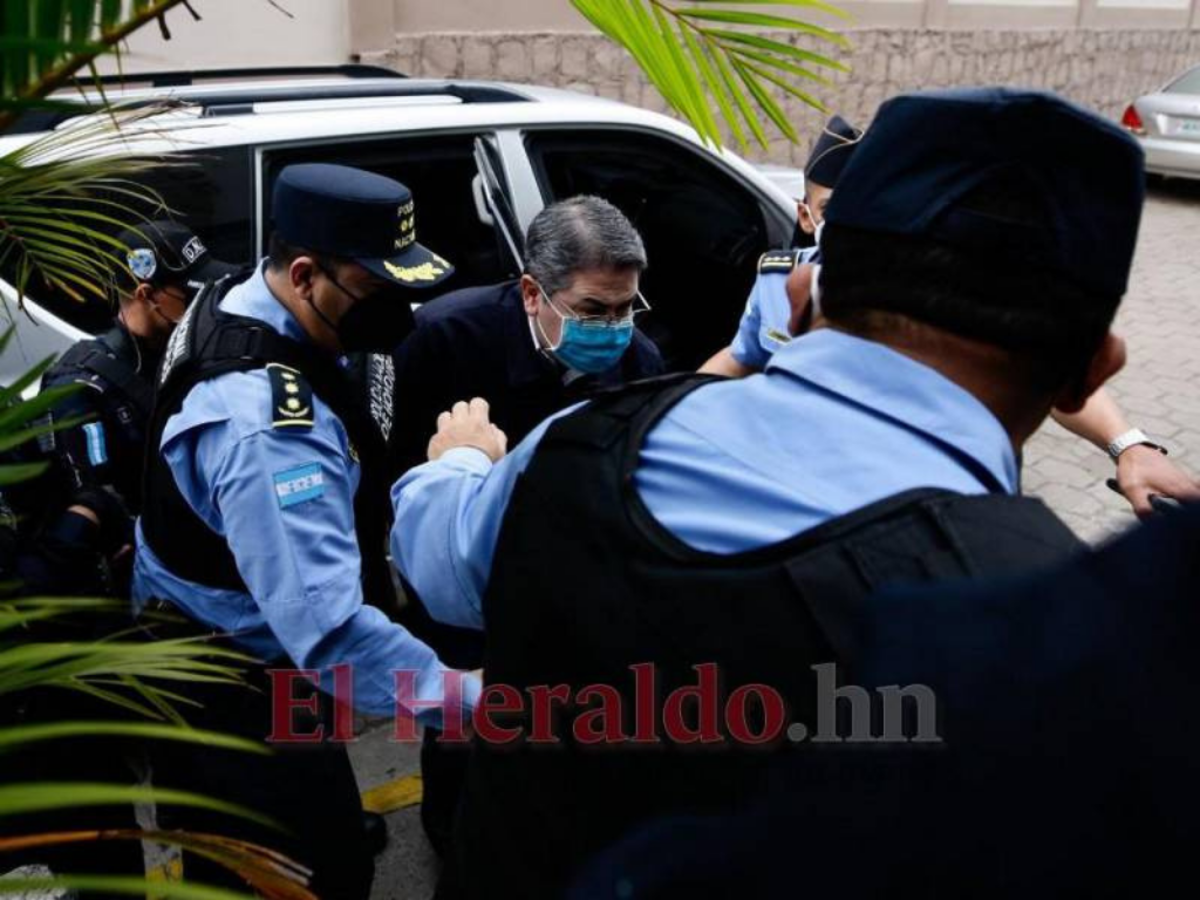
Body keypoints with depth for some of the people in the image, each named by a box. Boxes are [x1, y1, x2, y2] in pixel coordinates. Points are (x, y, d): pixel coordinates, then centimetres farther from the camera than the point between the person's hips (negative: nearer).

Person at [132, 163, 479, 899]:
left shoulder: (237, 304, -2)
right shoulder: (267, 424, -34)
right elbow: (328, 627, -41)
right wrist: (471, 698, -45)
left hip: (206, 661, 10)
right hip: (240, 698, -9)